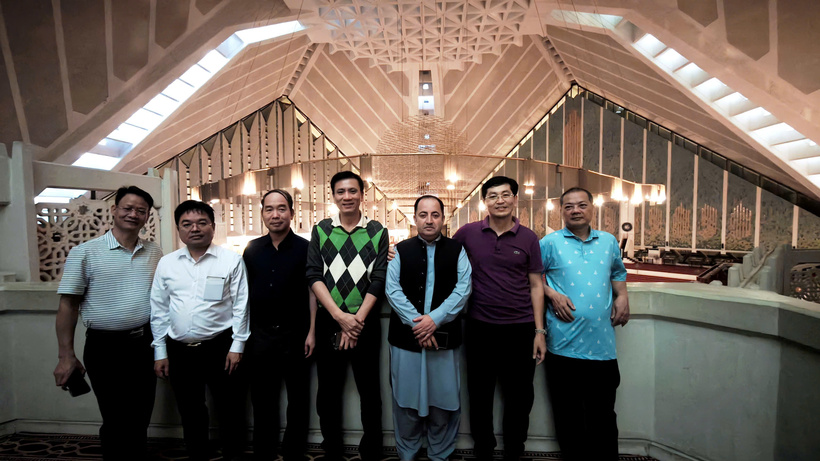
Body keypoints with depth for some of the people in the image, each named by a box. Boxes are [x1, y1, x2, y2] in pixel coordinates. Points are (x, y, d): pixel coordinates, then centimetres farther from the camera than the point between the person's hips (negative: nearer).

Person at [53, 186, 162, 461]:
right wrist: (66, 355, -7)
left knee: (140, 420, 16)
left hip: (145, 345, 4)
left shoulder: (154, 253, 5)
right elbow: (68, 305, -5)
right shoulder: (85, 253, -6)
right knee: (116, 423, 8)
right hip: (106, 348, -3)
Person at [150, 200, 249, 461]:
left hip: (220, 347, -3)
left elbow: (240, 306, -6)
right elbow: (158, 310, 8)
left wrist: (237, 346, -8)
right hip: (179, 350, 3)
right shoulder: (166, 264, 4)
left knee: (229, 409, 10)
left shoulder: (231, 260, -6)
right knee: (190, 412, 18)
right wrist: (160, 352, 7)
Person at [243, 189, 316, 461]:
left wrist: (311, 332, -9)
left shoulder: (305, 248, -7)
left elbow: (312, 291, -6)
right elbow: (246, 291, 10)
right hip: (259, 334, 3)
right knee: (262, 398, 16)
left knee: (298, 398, 11)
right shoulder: (252, 249, 4)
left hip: (295, 334, -3)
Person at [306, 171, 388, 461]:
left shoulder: (377, 232, 1)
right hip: (328, 321, 1)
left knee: (369, 390, 9)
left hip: (365, 323, -1)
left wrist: (357, 319, -11)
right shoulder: (321, 230, 4)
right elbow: (313, 275, -3)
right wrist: (340, 316, -12)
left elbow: (378, 280, -4)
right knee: (328, 390, 12)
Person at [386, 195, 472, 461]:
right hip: (405, 336, 1)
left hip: (445, 336, 0)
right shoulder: (400, 250, 4)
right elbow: (392, 290, -4)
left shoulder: (457, 250, 3)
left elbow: (463, 289, -6)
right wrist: (416, 322, -14)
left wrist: (435, 319, -16)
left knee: (443, 400, 11)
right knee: (406, 399, 12)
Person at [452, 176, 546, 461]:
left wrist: (539, 331, 0)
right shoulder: (468, 233, -2)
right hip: (479, 328, 0)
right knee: (479, 396, 14)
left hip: (520, 329, 1)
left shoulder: (528, 238, 1)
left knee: (520, 397, 13)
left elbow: (535, 286, 3)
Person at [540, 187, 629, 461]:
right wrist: (552, 294, -12)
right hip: (564, 343, -2)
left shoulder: (608, 241, 12)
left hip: (602, 343, 3)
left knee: (603, 412, 11)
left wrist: (622, 296, 9)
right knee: (568, 414, 11)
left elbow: (618, 272, 26)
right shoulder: (550, 242, 0)